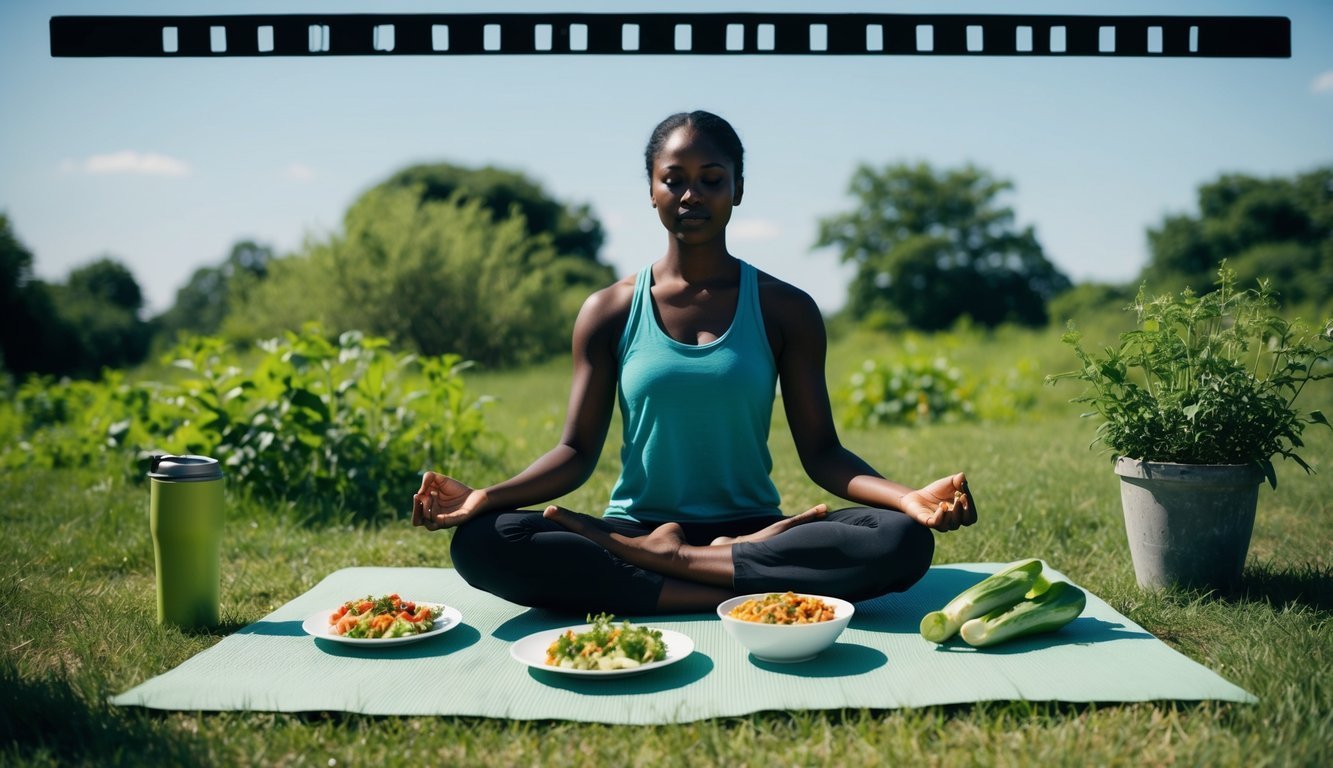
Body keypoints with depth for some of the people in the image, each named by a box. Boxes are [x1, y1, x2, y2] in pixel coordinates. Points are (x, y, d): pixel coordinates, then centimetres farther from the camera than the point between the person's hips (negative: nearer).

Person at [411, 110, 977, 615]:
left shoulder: (785, 310, 5)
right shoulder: (609, 313, 6)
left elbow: (820, 452, 1)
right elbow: (577, 451, 3)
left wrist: (907, 497, -19)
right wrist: (488, 496, -16)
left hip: (754, 530, 0)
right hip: (634, 525, 0)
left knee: (902, 541, -28)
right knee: (480, 542, -27)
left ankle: (658, 556, -22)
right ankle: (739, 596, -26)